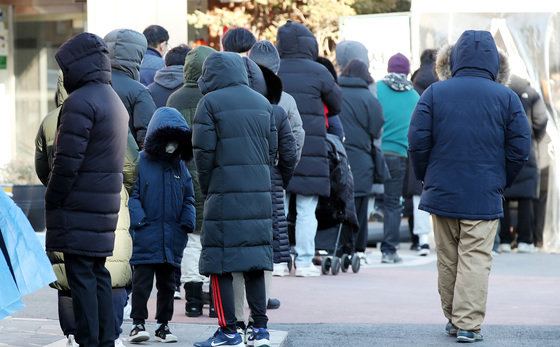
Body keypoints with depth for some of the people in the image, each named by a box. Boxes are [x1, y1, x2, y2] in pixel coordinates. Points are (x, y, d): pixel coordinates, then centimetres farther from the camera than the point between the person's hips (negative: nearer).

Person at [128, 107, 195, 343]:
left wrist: (187, 222, 4)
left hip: (172, 238, 5)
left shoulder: (180, 166, 12)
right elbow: (131, 194, -7)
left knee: (167, 283, 11)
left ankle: (163, 325, 18)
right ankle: (138, 323, 2)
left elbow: (188, 198, 18)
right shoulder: (140, 162, -5)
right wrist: (138, 220, -16)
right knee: (142, 280, -4)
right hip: (146, 236, -5)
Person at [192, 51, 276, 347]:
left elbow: (203, 150, -8)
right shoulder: (263, 103, 12)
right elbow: (272, 149, 14)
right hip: (260, 192, 6)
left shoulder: (210, 102, -5)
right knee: (255, 260, 11)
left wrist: (206, 188, 3)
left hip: (224, 192, -6)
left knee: (220, 264, 0)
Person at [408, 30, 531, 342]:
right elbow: (520, 149, -3)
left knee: (447, 258, 13)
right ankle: (468, 324, -6)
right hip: (484, 197, -2)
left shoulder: (434, 93, -1)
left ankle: (453, 318, 22)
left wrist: (426, 177, 11)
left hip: (442, 191, 2)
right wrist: (502, 183, 10)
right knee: (476, 258, 0)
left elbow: (417, 141, -3)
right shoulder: (506, 98, -3)